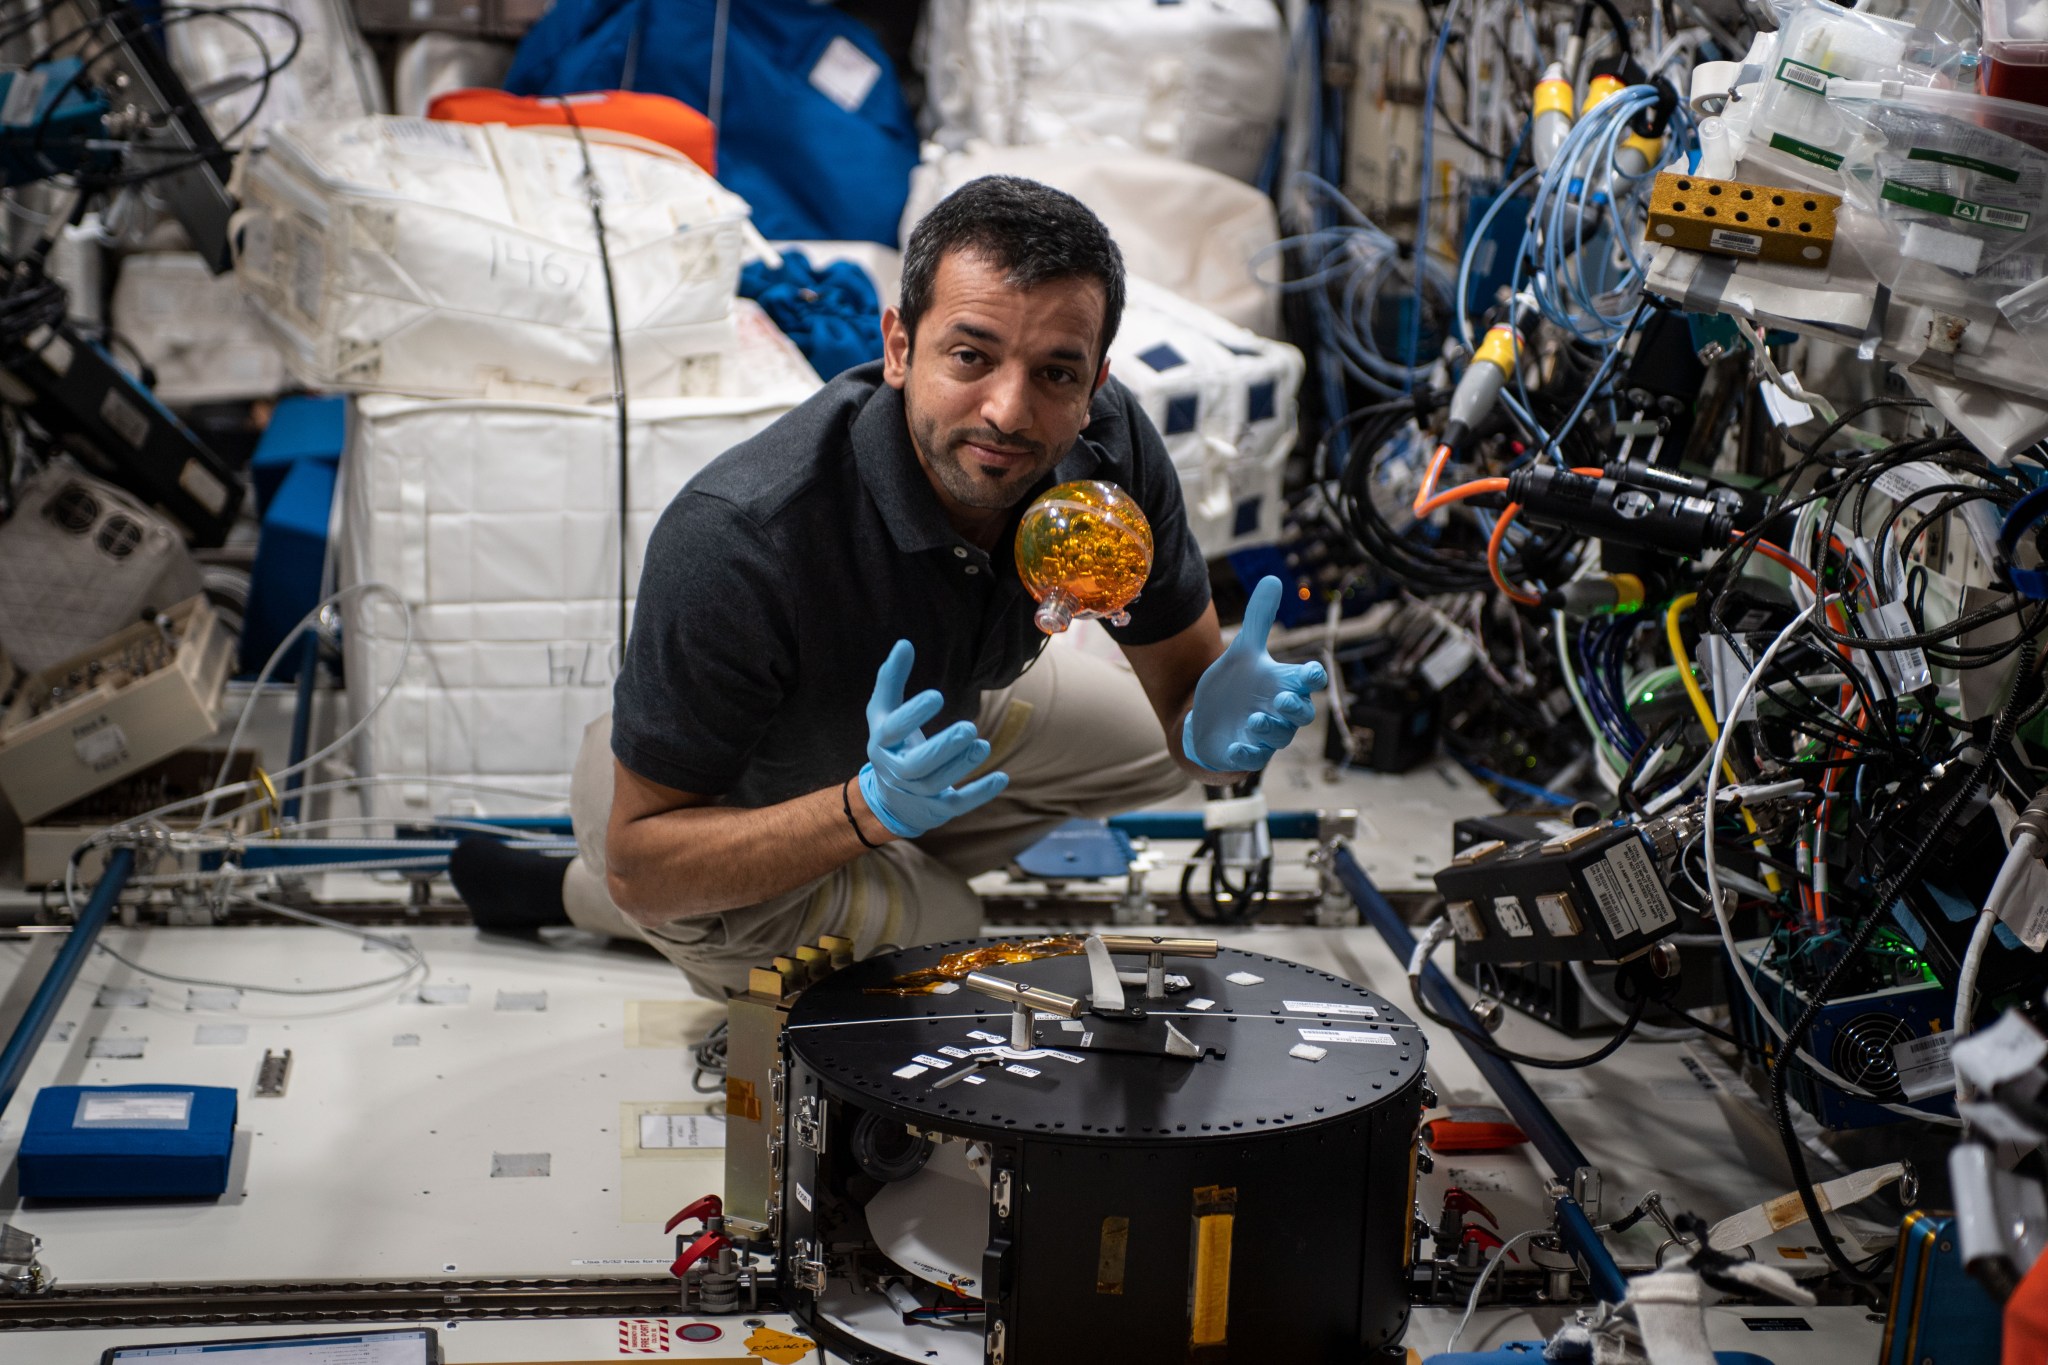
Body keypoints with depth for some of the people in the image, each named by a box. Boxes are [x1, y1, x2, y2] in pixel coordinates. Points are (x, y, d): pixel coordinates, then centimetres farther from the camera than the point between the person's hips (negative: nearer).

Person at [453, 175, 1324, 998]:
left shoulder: (1108, 445, -26)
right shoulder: (735, 538, -42)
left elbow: (1183, 688, -11)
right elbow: (639, 865, -35)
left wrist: (1214, 734, -37)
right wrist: (871, 808, -51)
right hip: (717, 790, -6)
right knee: (941, 939, -29)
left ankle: (884, 885, 17)